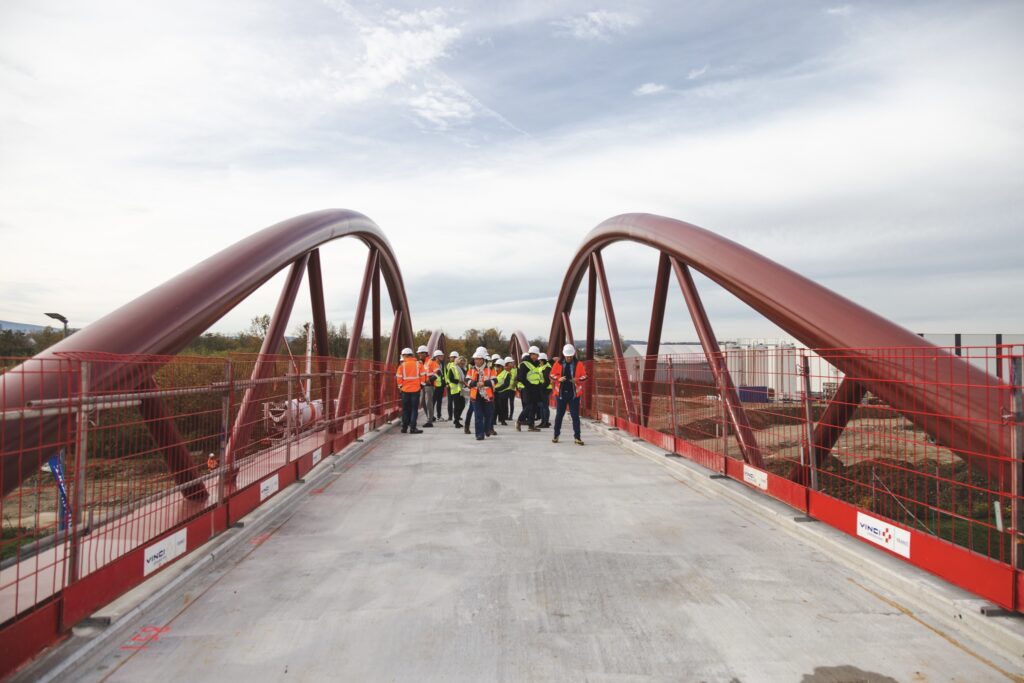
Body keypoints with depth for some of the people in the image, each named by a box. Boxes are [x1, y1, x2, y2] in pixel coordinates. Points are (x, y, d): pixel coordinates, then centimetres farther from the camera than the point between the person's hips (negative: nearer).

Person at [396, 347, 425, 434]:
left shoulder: (402, 365, -3)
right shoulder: (418, 364, -2)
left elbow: (399, 377, -3)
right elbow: (422, 375, -2)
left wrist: (400, 386, 10)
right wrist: (421, 385, 9)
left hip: (405, 389, 1)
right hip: (416, 389, -1)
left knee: (405, 409, 12)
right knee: (414, 409, 2)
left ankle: (404, 427, 14)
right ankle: (412, 428, -4)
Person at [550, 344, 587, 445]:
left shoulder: (579, 364, 1)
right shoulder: (558, 363, 2)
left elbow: (584, 377, 4)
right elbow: (552, 376, 5)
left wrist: (577, 379, -16)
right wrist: (559, 379, -15)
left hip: (574, 394, -1)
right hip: (561, 393, 1)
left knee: (575, 415, 0)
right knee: (559, 415, 9)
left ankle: (577, 437, 5)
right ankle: (556, 435, 22)